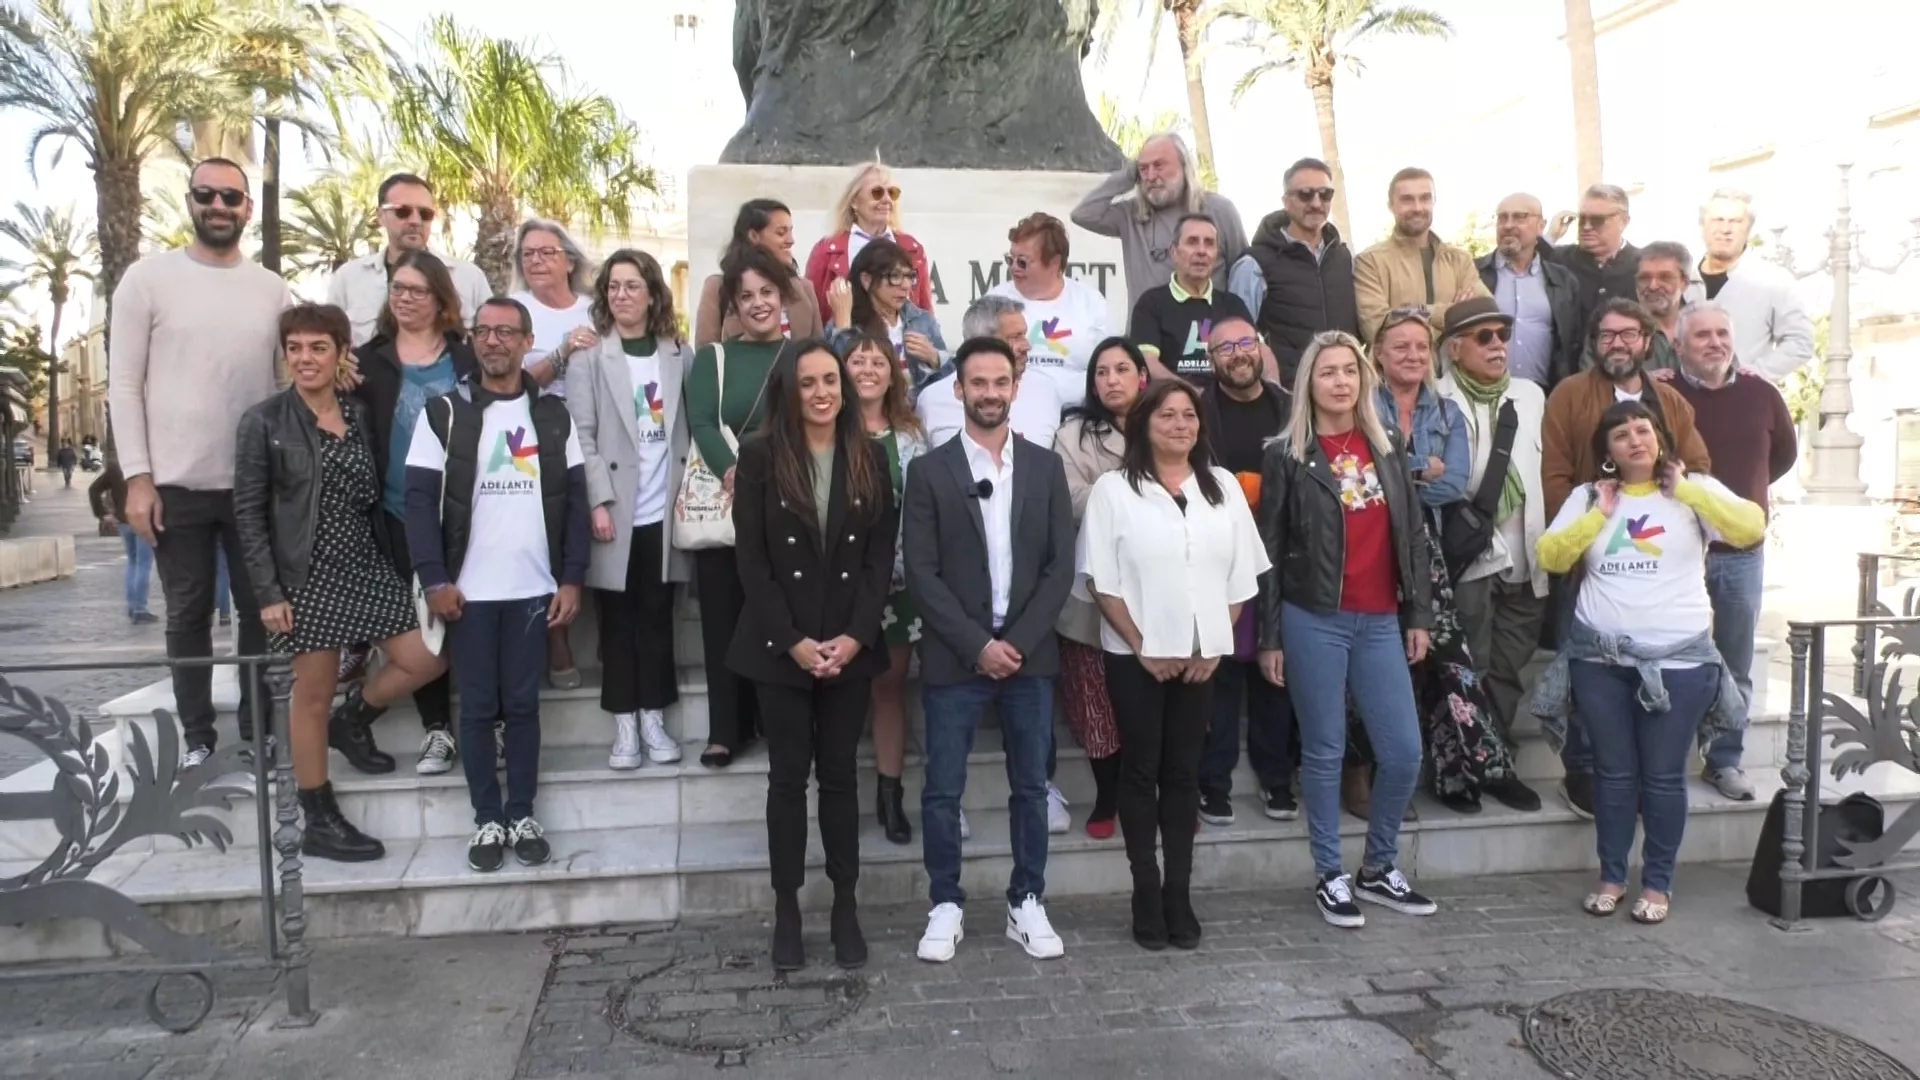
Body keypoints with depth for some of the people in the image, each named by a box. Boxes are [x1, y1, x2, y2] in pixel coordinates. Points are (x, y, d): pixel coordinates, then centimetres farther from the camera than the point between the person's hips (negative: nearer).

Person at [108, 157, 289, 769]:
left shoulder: (273, 289, 6)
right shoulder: (148, 278, -1)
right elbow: (123, 385, -3)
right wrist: (138, 478, -9)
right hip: (176, 485, -2)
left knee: (260, 610, 9)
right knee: (188, 616, 8)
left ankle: (257, 733, 21)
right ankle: (197, 737, 20)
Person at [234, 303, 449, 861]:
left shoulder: (360, 415, 8)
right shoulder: (264, 421, -5)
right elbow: (248, 513, -7)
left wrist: (387, 562, 9)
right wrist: (268, 592, -12)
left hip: (367, 568, 5)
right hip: (307, 577, -5)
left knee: (424, 659, -1)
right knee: (312, 697, 3)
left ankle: (349, 720, 27)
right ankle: (320, 824, 15)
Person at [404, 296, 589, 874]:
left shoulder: (553, 415, 6)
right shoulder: (444, 413, 1)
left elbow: (573, 500, 5)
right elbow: (421, 500, -3)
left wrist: (572, 578, -1)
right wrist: (435, 579, -11)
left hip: (534, 588, 1)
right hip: (468, 590, -1)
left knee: (523, 704, 8)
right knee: (478, 708, 7)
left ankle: (522, 816, 19)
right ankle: (488, 820, 17)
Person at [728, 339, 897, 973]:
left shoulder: (869, 457, 3)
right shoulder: (759, 457, -3)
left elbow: (881, 555, 0)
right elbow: (751, 561, -6)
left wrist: (855, 636, -10)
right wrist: (792, 640, -13)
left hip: (851, 645, 2)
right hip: (780, 647, -1)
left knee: (840, 774, 9)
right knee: (788, 776, 7)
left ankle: (845, 906, 18)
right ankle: (787, 909, 17)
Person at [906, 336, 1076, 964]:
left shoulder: (1045, 467, 6)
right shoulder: (930, 471, 0)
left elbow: (1061, 566, 2)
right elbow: (921, 574, -6)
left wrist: (1016, 641, -9)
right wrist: (978, 645, -12)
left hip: (1029, 654, 2)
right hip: (953, 657, -2)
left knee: (1030, 788, 9)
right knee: (942, 791, 3)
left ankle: (1026, 903, 23)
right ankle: (945, 906, 18)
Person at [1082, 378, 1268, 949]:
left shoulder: (1223, 487, 6)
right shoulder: (1113, 489, -5)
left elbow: (1240, 576, 7)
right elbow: (1101, 579, -7)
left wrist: (1214, 645, -2)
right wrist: (1141, 646, -11)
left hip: (1200, 655, 3)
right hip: (1136, 656, -3)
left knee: (1184, 771, 9)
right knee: (1141, 770, 5)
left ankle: (1179, 891, 18)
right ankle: (1146, 893, 14)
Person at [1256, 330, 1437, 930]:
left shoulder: (1389, 451, 11)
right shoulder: (1285, 456, -1)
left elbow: (1412, 538, 13)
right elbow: (1270, 551, -2)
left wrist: (1418, 615, 8)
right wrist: (1269, 638, -4)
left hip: (1381, 621, 4)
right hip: (1313, 621, -4)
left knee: (1404, 751, 4)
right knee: (1324, 750, 4)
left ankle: (1379, 869, 24)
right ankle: (1330, 876, 18)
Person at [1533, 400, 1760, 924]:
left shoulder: (1695, 490, 2)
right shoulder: (1587, 496, 8)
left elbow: (1751, 528, -14)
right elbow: (1550, 556, -1)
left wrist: (1685, 489, -11)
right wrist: (1600, 513, -5)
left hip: (1679, 659, -2)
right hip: (1599, 657, 2)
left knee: (1663, 776, 6)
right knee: (1614, 772, 10)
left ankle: (1658, 884, 19)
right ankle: (1611, 877, 22)